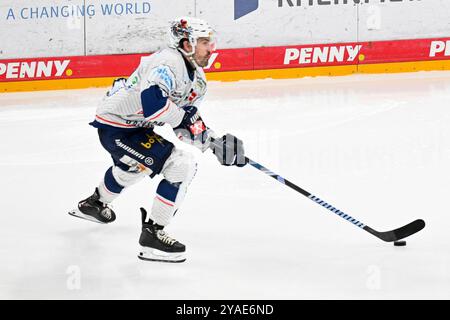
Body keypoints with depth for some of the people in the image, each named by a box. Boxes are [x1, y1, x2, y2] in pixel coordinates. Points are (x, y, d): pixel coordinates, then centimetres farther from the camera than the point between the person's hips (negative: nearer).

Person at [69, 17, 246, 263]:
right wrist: (184, 117, -26)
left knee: (132, 165, 40)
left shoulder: (197, 78, 7)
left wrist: (216, 143, -7)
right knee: (180, 166, -20)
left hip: (132, 126, 11)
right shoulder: (169, 63, -25)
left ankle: (94, 204, 66)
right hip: (117, 128, -11)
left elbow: (186, 126, 8)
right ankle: (152, 234, -14)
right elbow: (153, 102, -41)